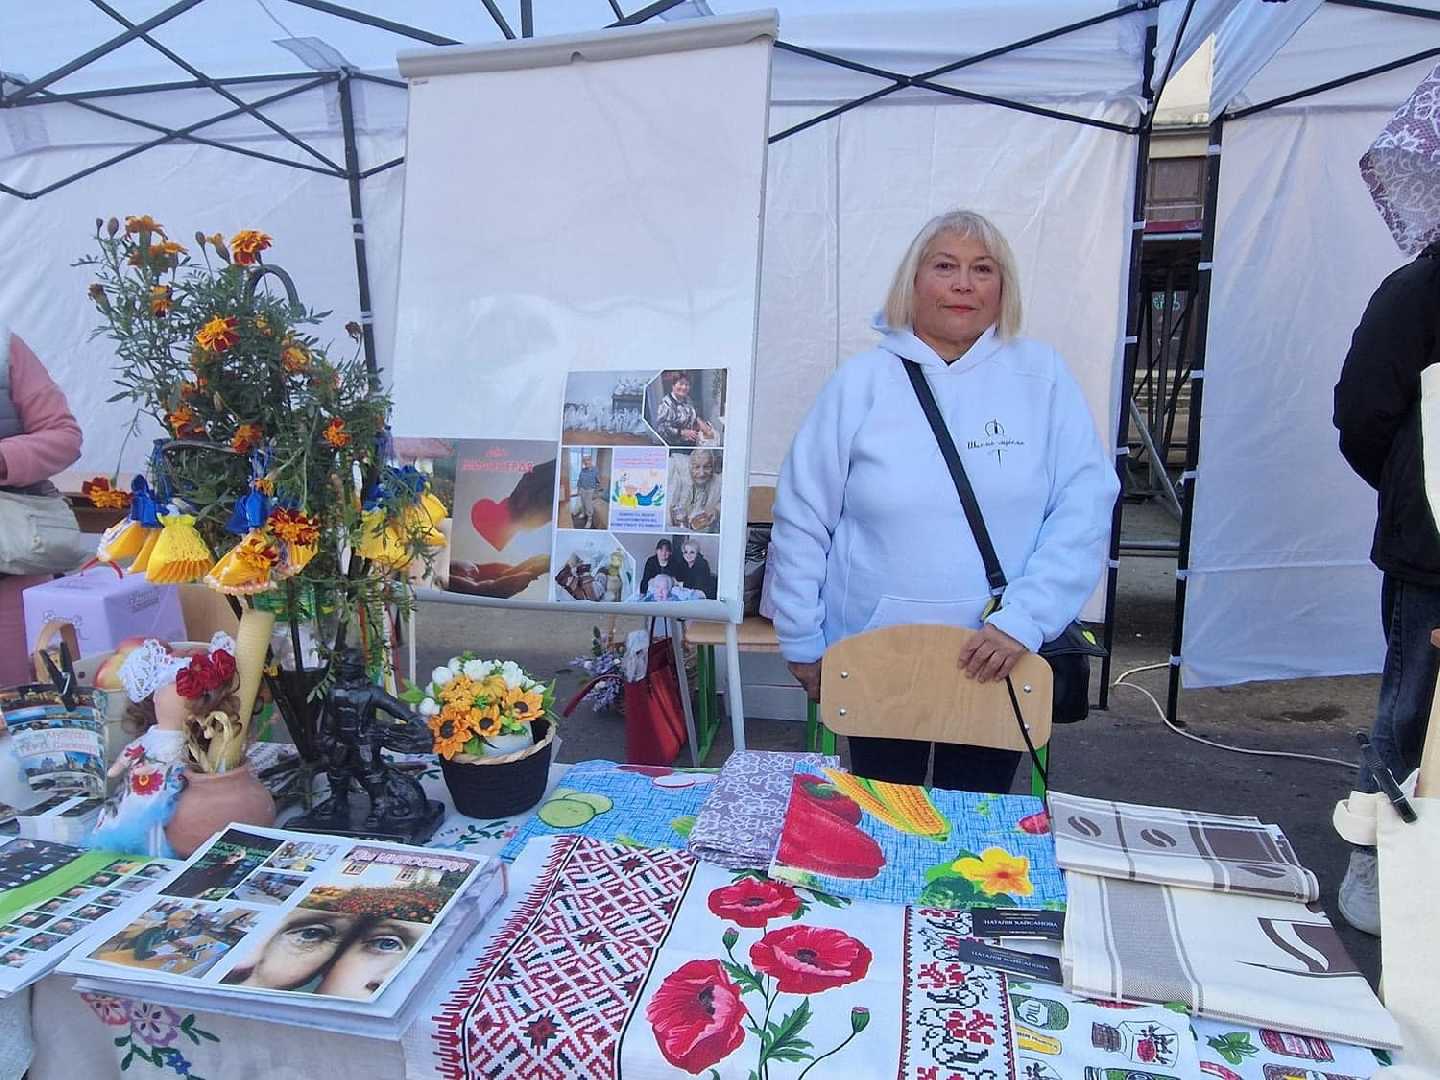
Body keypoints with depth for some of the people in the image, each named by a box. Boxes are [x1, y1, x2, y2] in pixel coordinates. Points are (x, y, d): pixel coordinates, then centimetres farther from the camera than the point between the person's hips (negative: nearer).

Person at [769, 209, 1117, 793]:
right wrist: (802, 644, -1)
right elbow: (802, 520, -2)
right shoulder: (862, 381, -4)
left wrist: (1023, 618, -16)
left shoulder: (1042, 375, -1)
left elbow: (1085, 507, -6)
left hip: (998, 659, 1)